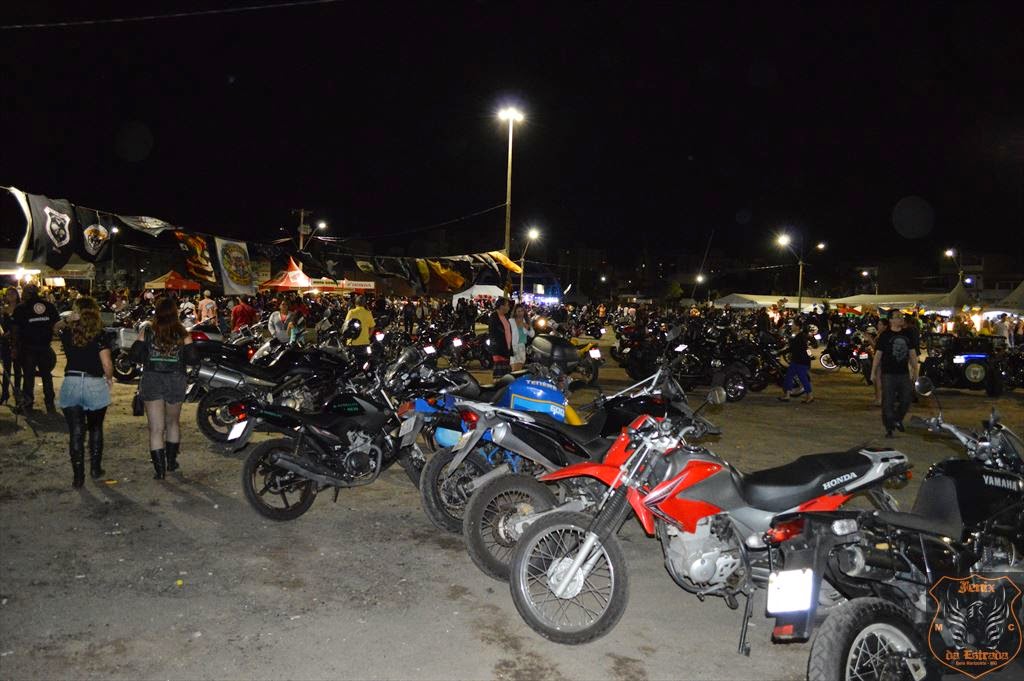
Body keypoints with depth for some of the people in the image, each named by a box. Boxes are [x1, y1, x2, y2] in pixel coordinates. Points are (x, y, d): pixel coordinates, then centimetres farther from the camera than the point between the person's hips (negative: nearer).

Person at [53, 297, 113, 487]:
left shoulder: (67, 332, -2)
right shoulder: (100, 335, -10)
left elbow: (56, 327, 24)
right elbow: (107, 364, -14)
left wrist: (68, 320, 6)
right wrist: (109, 378, 5)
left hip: (71, 383, 1)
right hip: (95, 384, -1)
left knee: (75, 433, 5)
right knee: (95, 429, 18)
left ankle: (78, 476, 7)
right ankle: (95, 469, 23)